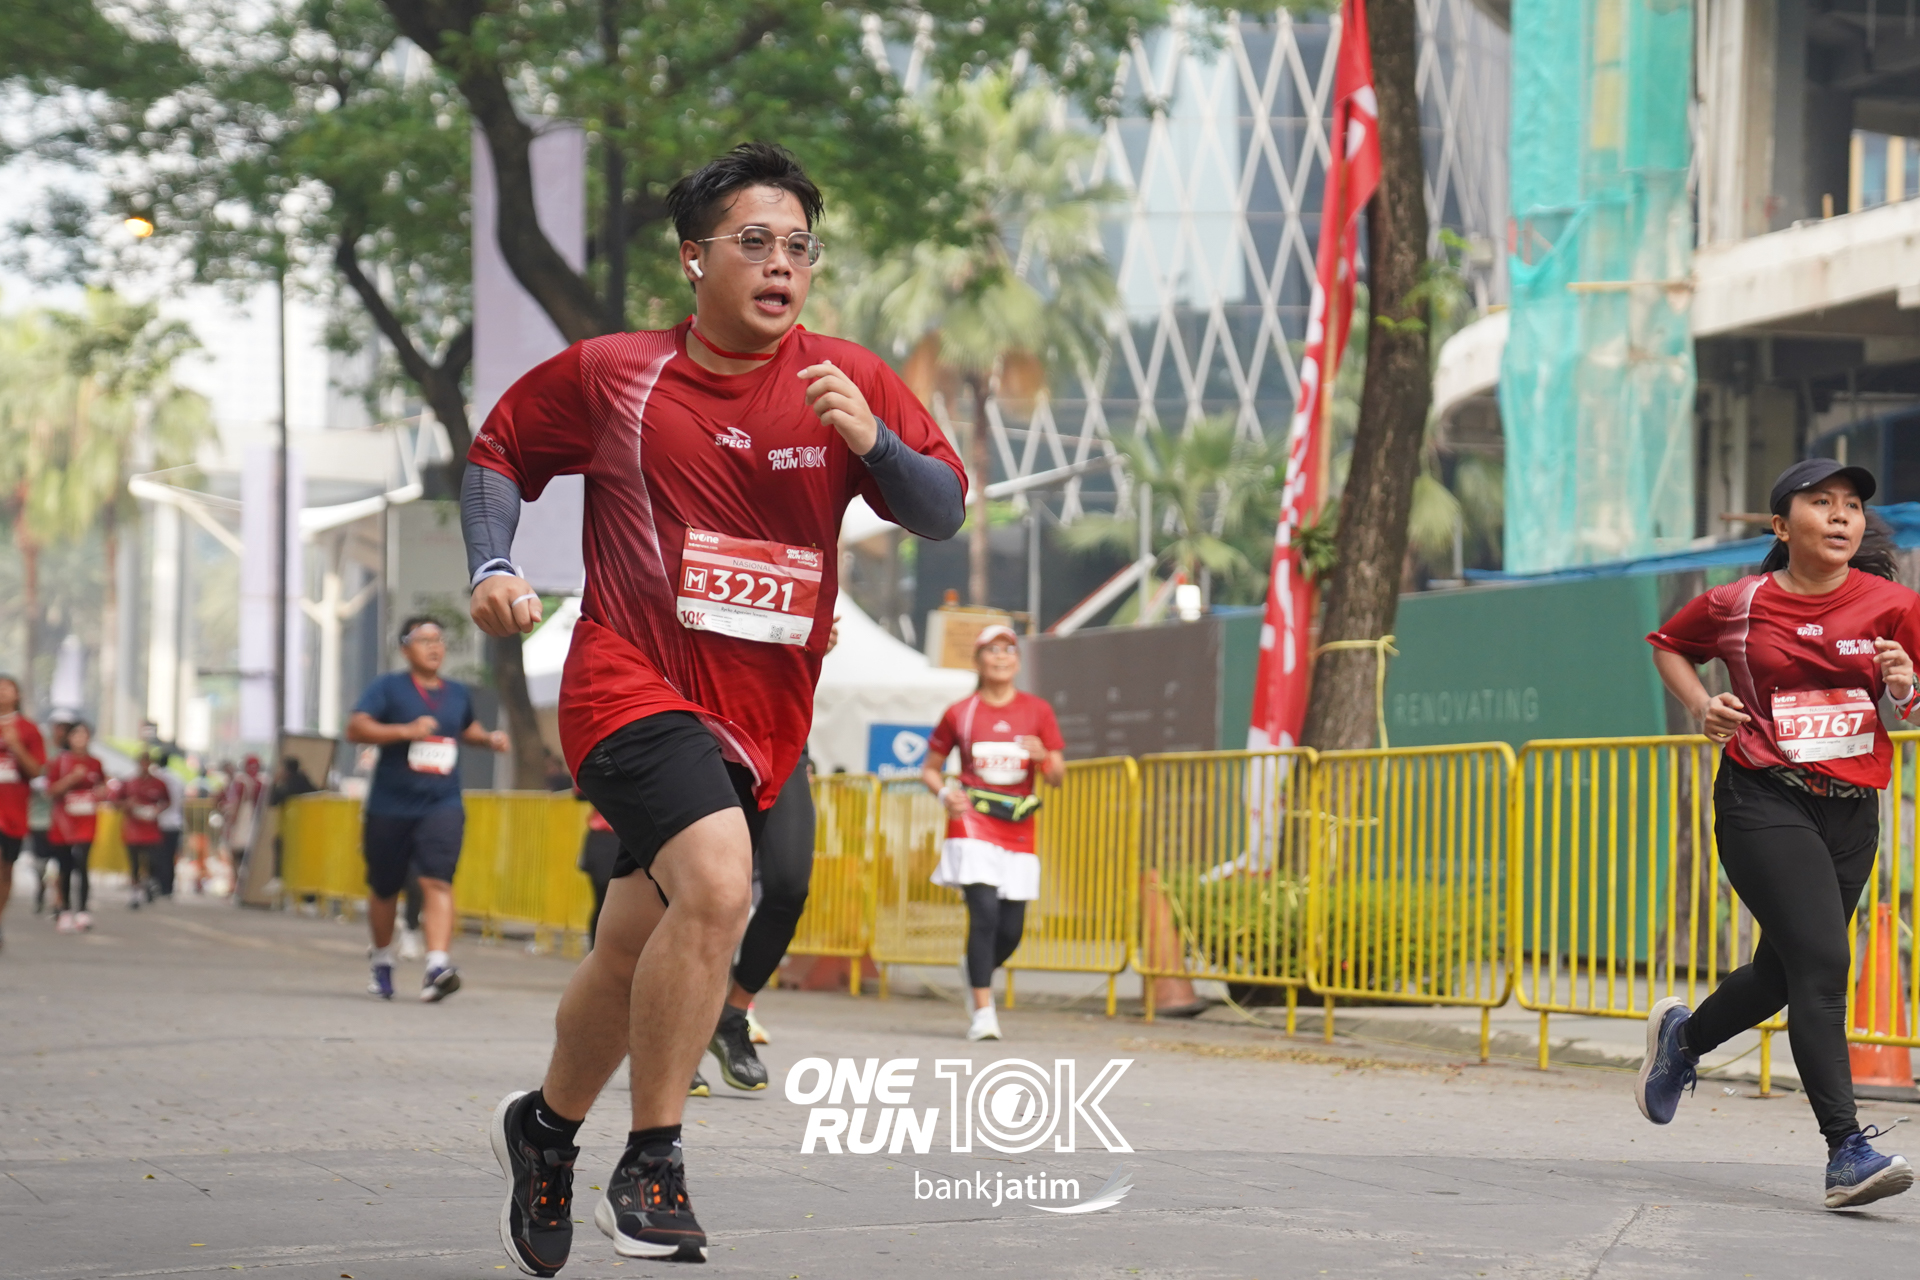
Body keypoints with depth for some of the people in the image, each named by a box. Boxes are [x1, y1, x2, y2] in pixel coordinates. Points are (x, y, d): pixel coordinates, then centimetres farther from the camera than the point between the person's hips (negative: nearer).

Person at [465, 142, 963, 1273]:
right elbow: (499, 453, 15)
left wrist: (871, 440, -17)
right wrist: (493, 568, -1)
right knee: (718, 883, -29)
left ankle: (547, 1127, 42)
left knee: (635, 953, 13)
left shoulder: (851, 382, 4)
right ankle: (652, 1168, -17)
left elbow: (946, 511, 1)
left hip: (759, 714, 4)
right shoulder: (607, 375, 0)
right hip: (633, 683, -4)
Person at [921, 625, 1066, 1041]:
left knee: (1011, 930, 1)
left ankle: (978, 975, 34)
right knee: (985, 912, -19)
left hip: (1018, 828, 3)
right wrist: (945, 792, -8)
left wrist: (1042, 758, -14)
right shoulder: (960, 713, 4)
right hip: (972, 822, -3)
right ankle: (983, 1011, -16)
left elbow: (1058, 776, 8)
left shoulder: (1037, 711, 8)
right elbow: (929, 768, 13)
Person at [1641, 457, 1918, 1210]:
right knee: (1821, 960, -19)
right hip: (1763, 803, -4)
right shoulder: (1740, 605, 0)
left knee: (1785, 974, 15)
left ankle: (1684, 1036, 47)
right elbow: (1669, 645, 19)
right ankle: (1846, 1149, -20)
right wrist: (1701, 705, 2)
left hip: (1852, 813, 4)